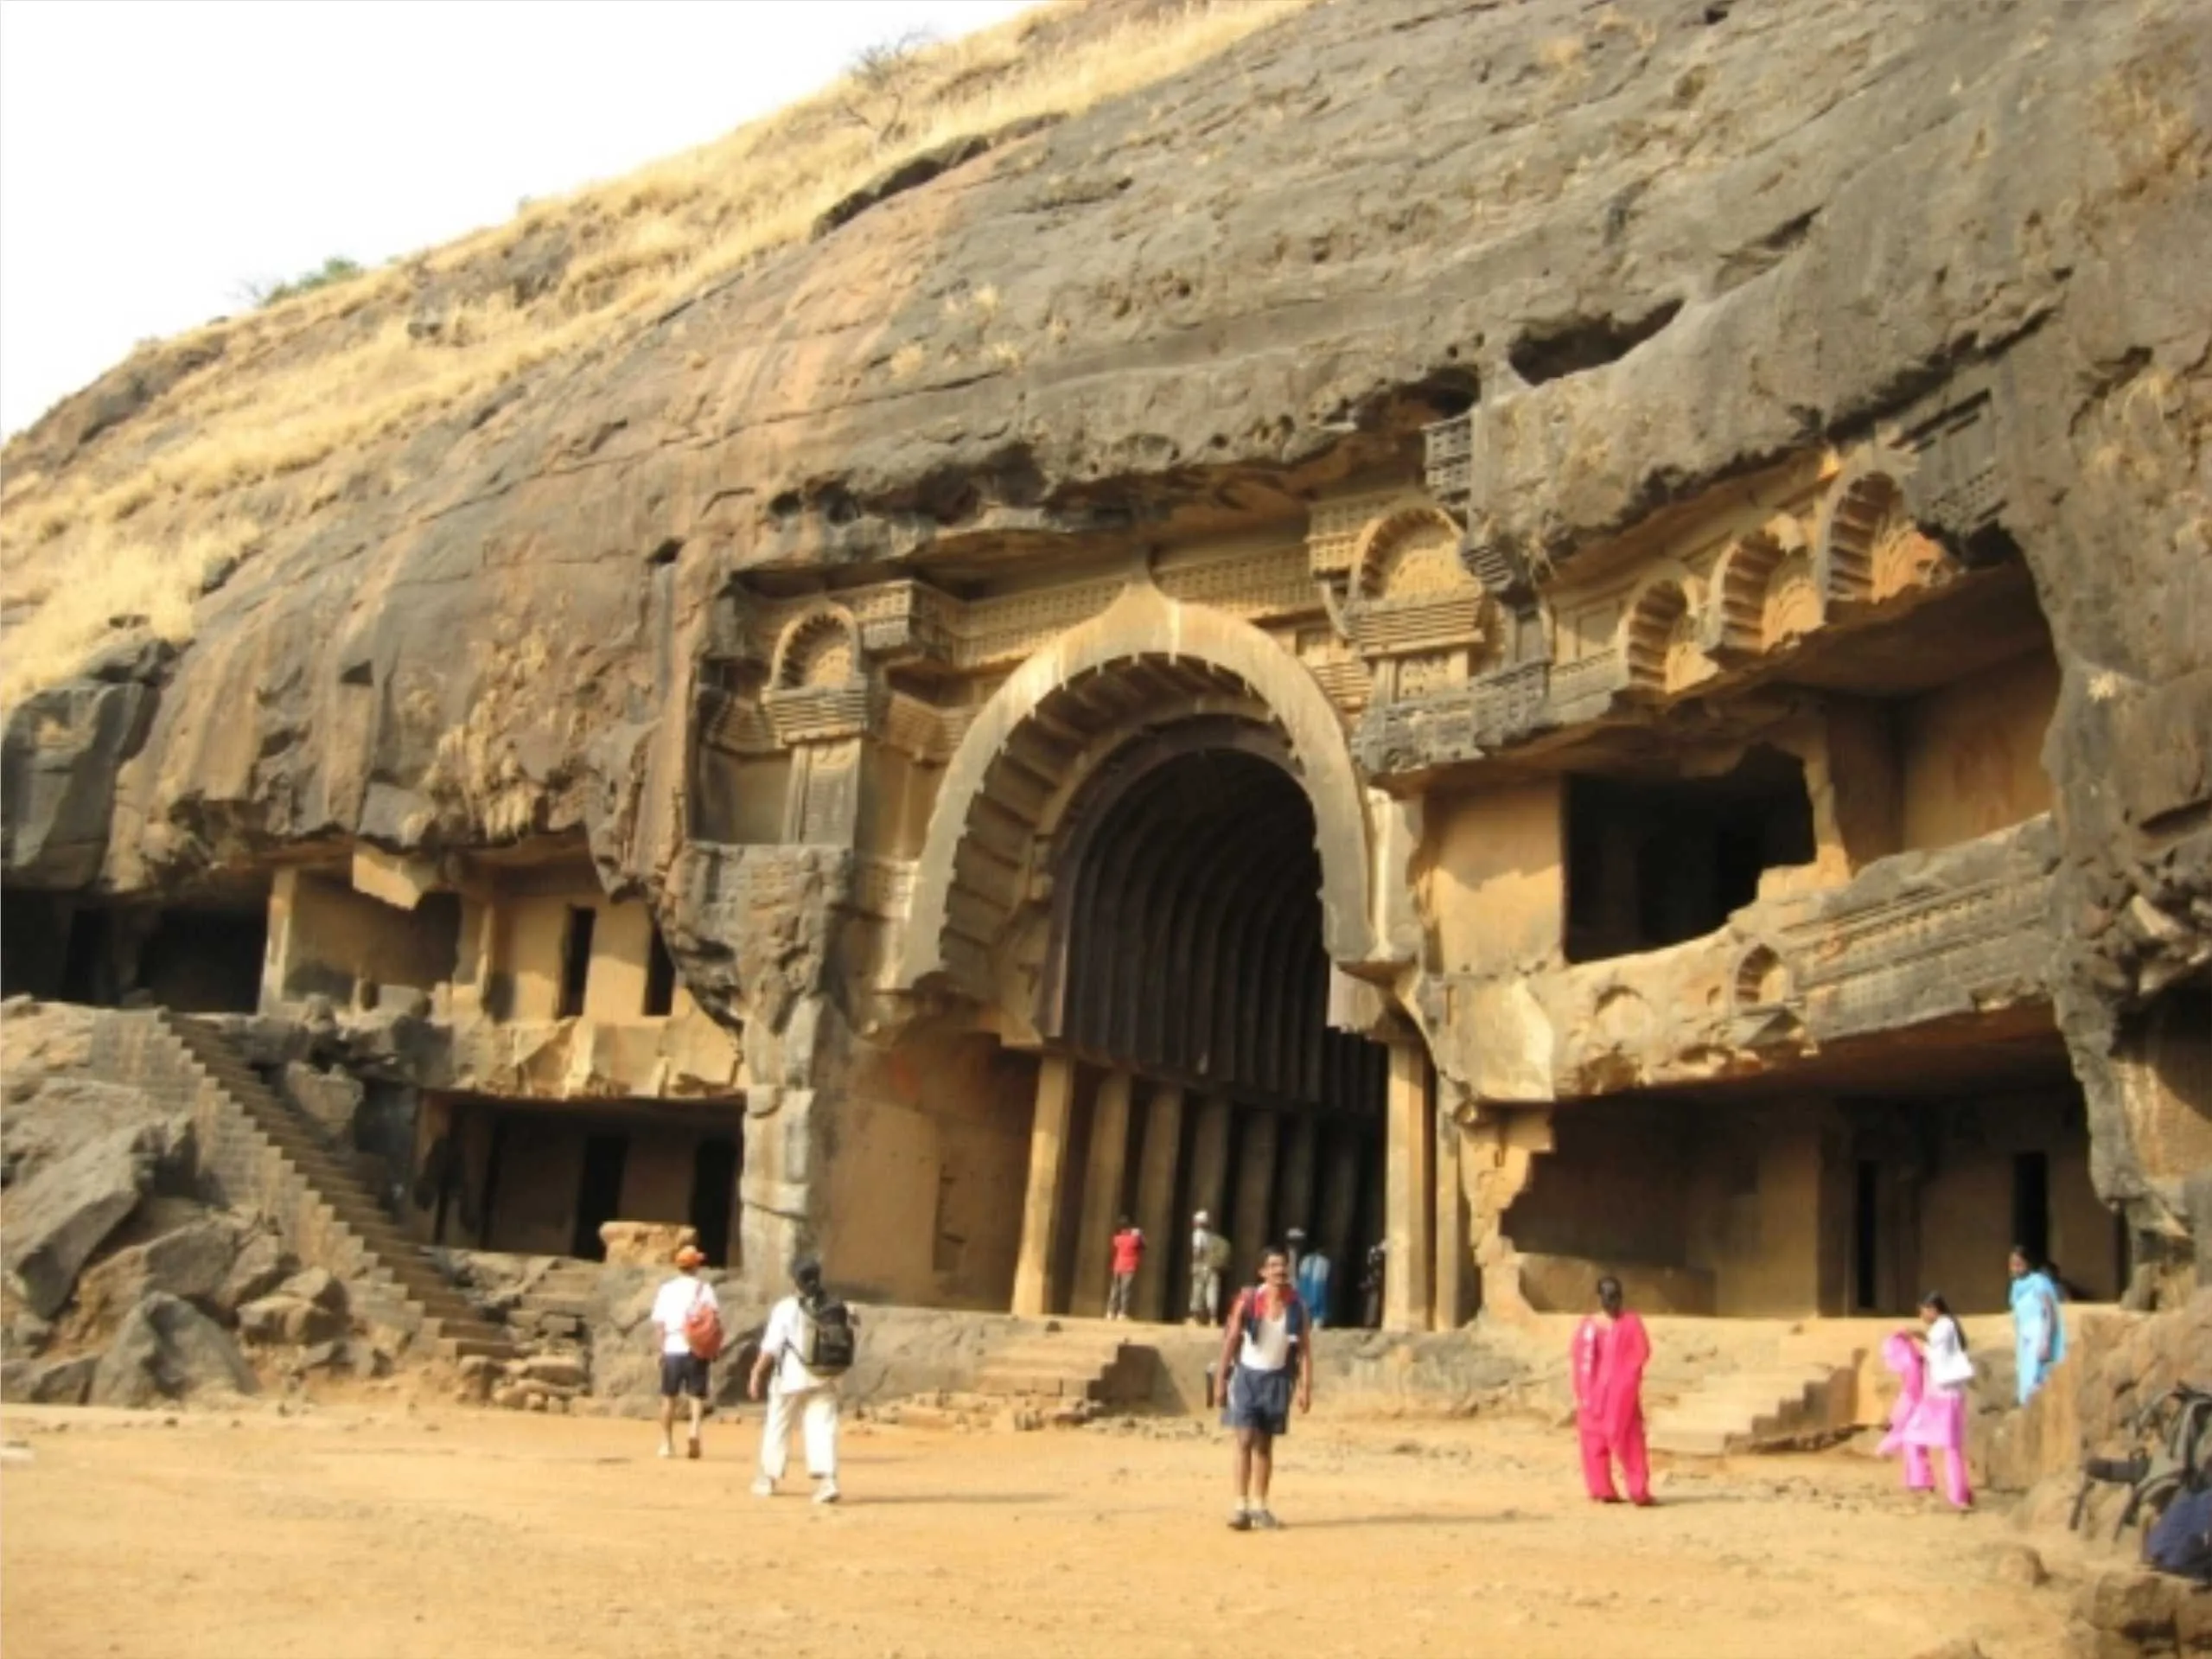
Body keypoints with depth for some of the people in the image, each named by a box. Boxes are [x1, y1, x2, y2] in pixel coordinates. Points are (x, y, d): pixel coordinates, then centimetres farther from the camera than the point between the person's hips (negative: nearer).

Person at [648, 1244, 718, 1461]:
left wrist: (662, 1348, 5)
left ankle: (667, 1443, 18)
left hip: (672, 1348, 2)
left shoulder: (666, 1289, 4)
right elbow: (716, 1321, -7)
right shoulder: (704, 1289, -1)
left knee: (669, 1396, 13)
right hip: (697, 1350, -2)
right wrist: (715, 1347, 0)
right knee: (697, 1394, 5)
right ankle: (694, 1429, -21)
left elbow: (658, 1323, 0)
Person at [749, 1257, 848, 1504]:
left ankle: (768, 1479, 27)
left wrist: (757, 1375, -4)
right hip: (825, 1378, 3)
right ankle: (827, 1479, -17)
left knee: (777, 1427, 14)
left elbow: (771, 1348, -12)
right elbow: (844, 1344, 3)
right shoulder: (835, 1309, 0)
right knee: (823, 1427, 0)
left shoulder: (786, 1309, -11)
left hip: (792, 1377, -2)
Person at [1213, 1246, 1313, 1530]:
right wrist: (1219, 1380, -6)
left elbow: (1304, 1349, 1)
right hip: (1247, 1374, -2)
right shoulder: (1247, 1301, -10)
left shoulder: (1296, 1306, -3)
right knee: (1246, 1439, -11)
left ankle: (1259, 1506, 16)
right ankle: (1241, 1505, -9)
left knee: (1265, 1444, 9)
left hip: (1276, 1378, 2)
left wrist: (1305, 1387, -6)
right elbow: (1230, 1341, -5)